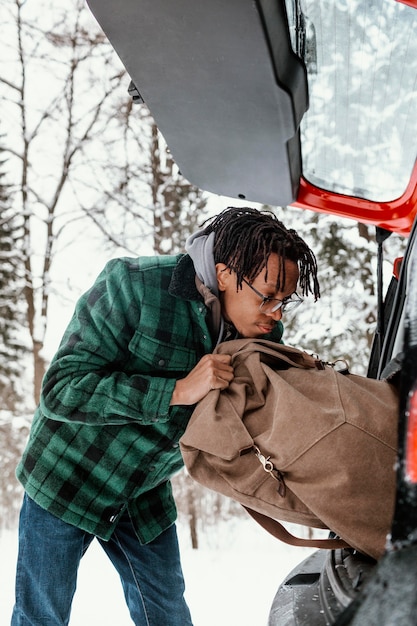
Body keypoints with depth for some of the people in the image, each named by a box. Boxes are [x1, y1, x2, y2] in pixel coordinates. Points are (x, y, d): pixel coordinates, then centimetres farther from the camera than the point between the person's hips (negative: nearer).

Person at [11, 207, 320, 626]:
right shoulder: (132, 286, -27)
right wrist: (178, 391, -37)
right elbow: (62, 391, -29)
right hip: (68, 477, -4)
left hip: (145, 493, 5)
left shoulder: (263, 335, -10)